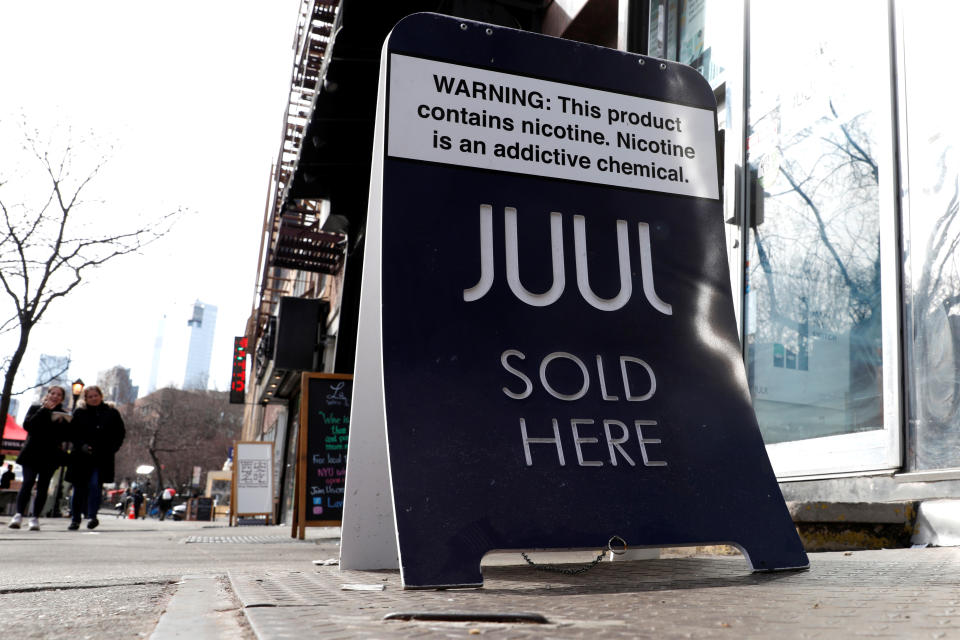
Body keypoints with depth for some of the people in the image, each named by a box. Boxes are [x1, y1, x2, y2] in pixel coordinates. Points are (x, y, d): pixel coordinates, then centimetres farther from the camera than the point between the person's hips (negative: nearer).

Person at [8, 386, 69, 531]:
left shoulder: (63, 415, 11)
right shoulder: (35, 409, 10)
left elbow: (65, 436, 4)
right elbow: (27, 425, -6)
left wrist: (62, 423, -13)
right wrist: (44, 410, -9)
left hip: (50, 455, 1)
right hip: (32, 453, -1)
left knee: (43, 486, 0)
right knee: (28, 482, -14)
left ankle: (35, 518, 4)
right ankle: (19, 514, -15)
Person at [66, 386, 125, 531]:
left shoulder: (112, 413, 8)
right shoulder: (79, 413, 8)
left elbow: (120, 433, 10)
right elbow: (72, 433, 5)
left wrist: (112, 449, -2)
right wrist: (82, 446, -12)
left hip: (103, 458, -1)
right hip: (81, 457, 1)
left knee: (95, 485, -15)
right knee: (79, 488, 5)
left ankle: (92, 516, -10)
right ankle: (75, 519, 16)